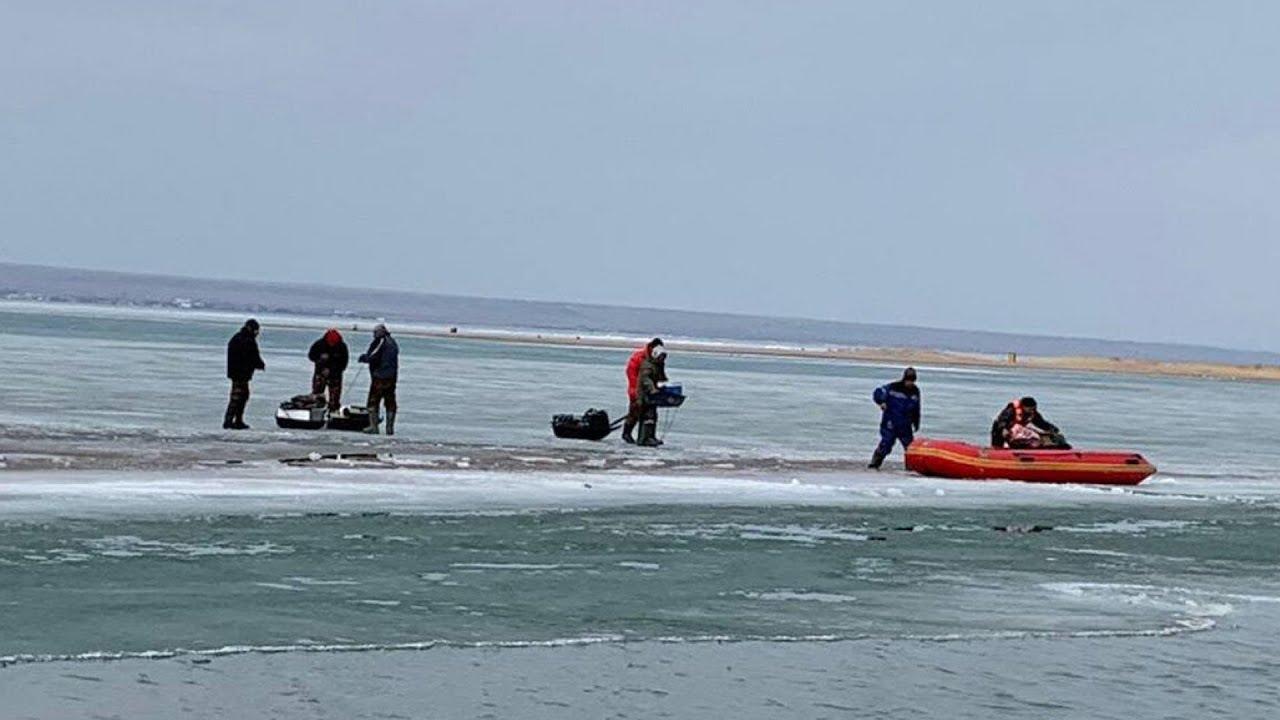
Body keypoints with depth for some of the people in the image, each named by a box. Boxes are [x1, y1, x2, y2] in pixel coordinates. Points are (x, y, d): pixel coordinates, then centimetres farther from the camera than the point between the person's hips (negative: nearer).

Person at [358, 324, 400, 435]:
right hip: (392, 377, 8)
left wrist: (364, 358, 1)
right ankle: (390, 427, 11)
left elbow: (373, 357, -18)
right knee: (390, 402, 11)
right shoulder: (393, 342, 16)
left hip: (379, 376, -8)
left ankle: (373, 426, -7)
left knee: (373, 401, -3)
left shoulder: (380, 341, -10)